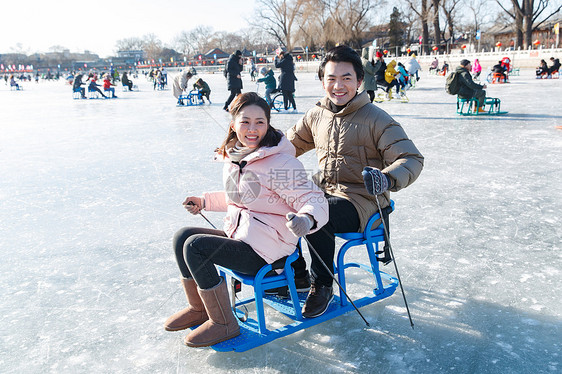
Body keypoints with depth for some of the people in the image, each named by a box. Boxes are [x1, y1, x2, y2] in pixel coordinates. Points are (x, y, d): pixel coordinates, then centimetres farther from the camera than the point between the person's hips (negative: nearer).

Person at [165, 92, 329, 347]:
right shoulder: (233, 156, 7)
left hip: (266, 248, -9)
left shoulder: (280, 162, -19)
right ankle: (198, 309, 21)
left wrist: (306, 219, -45)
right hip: (237, 234, 9)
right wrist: (205, 202, 21)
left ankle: (224, 323, -3)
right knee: (182, 236, 3)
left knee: (195, 246, -19)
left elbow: (314, 200, -23)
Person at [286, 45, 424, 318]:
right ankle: (296, 271, 14)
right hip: (323, 190, 7)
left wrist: (387, 179, -39)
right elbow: (288, 144, 19)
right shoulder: (317, 115, 6)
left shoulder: (376, 119, -12)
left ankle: (322, 286, -5)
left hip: (361, 199, -6)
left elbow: (411, 159, -18)